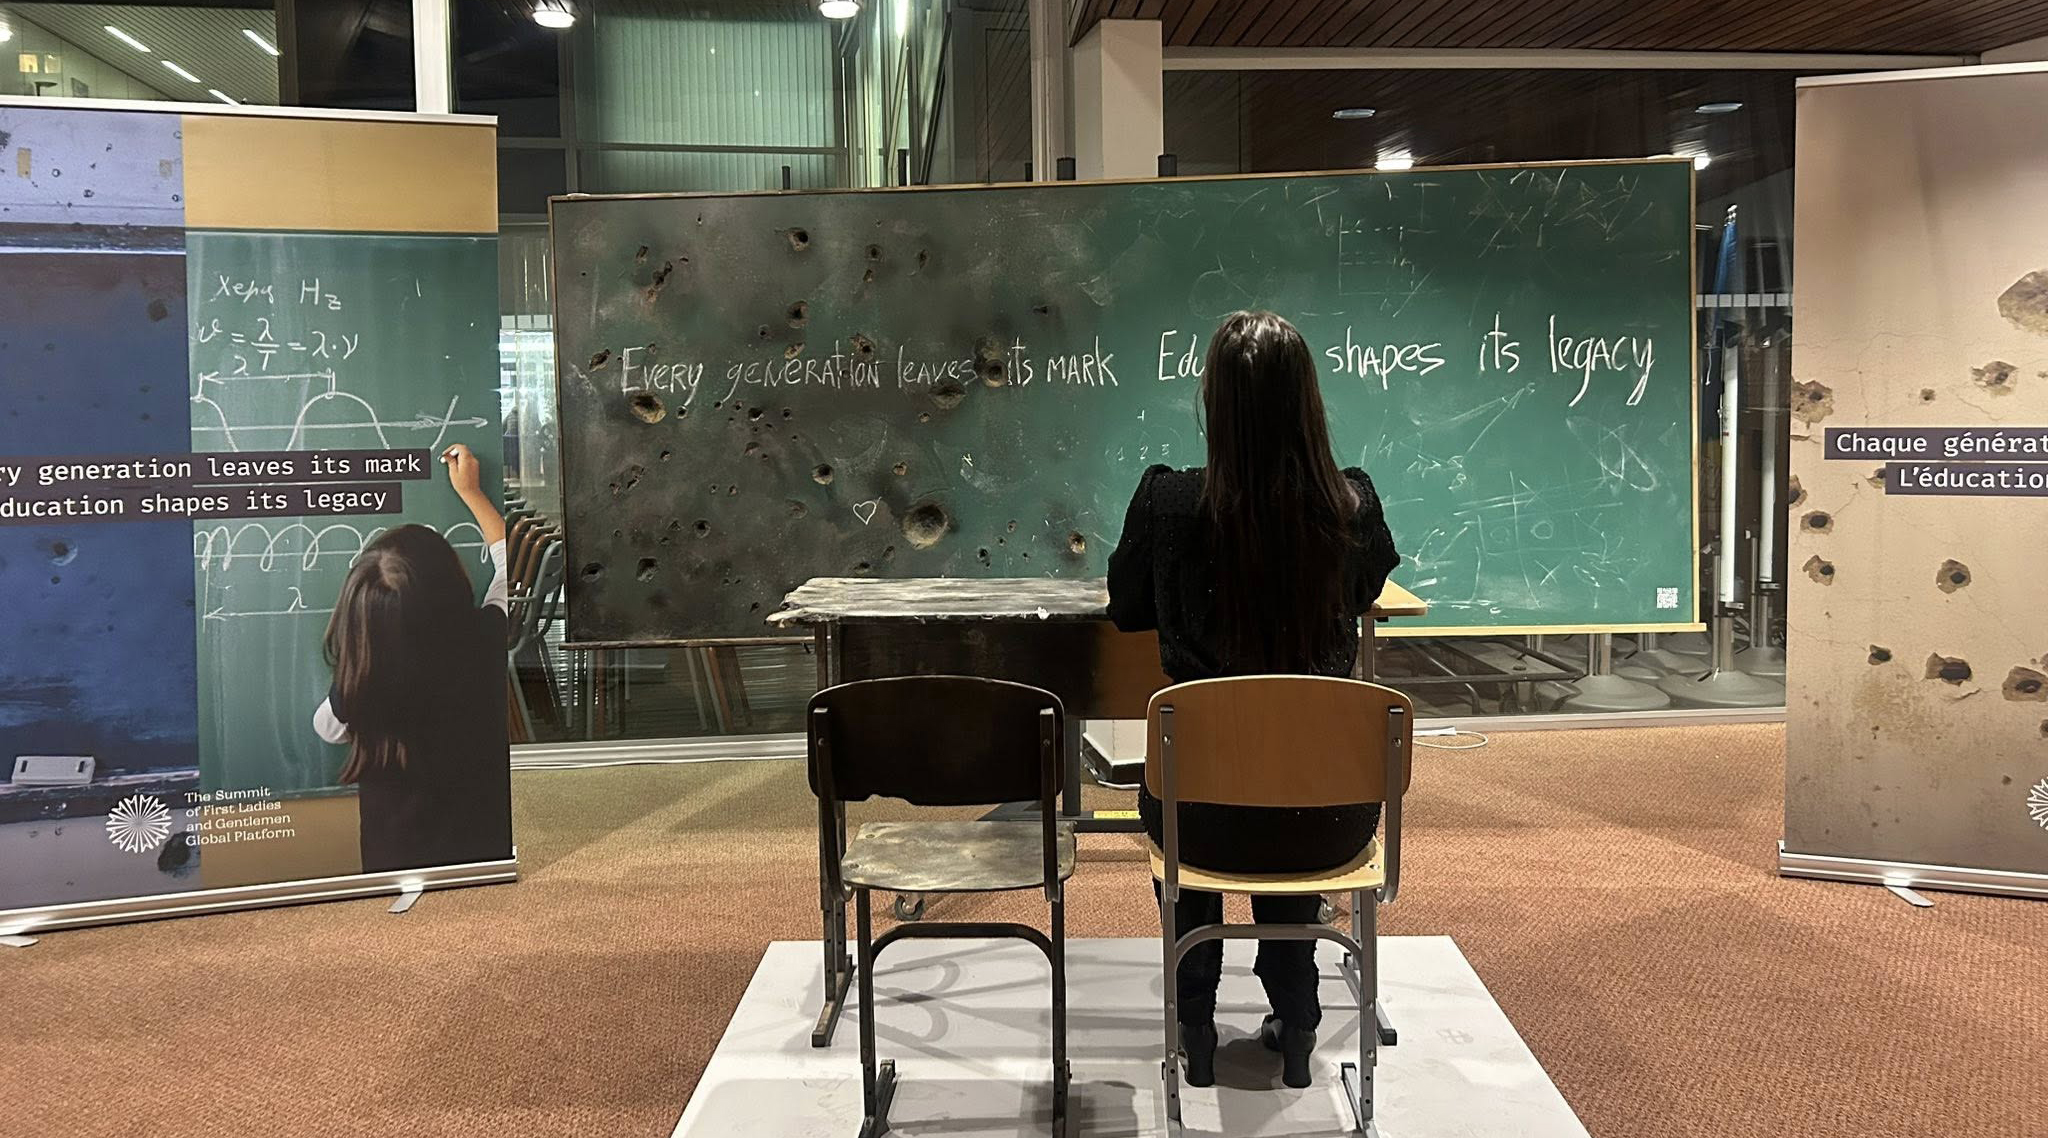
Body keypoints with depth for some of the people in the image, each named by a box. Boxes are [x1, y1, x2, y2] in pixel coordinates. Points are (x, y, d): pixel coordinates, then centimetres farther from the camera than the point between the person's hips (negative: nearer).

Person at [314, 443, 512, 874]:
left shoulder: (358, 685, -25)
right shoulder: (489, 641, -26)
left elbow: (328, 728, 2)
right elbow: (512, 563, -2)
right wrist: (472, 492, 9)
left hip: (395, 859, 0)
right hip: (490, 847, 1)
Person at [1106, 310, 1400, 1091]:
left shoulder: (1166, 500, -15)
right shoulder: (1353, 505, -11)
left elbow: (1126, 610, 5)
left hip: (1207, 812, -1)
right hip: (1332, 813, 1)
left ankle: (1197, 1028, 38)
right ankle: (1294, 1023, 41)